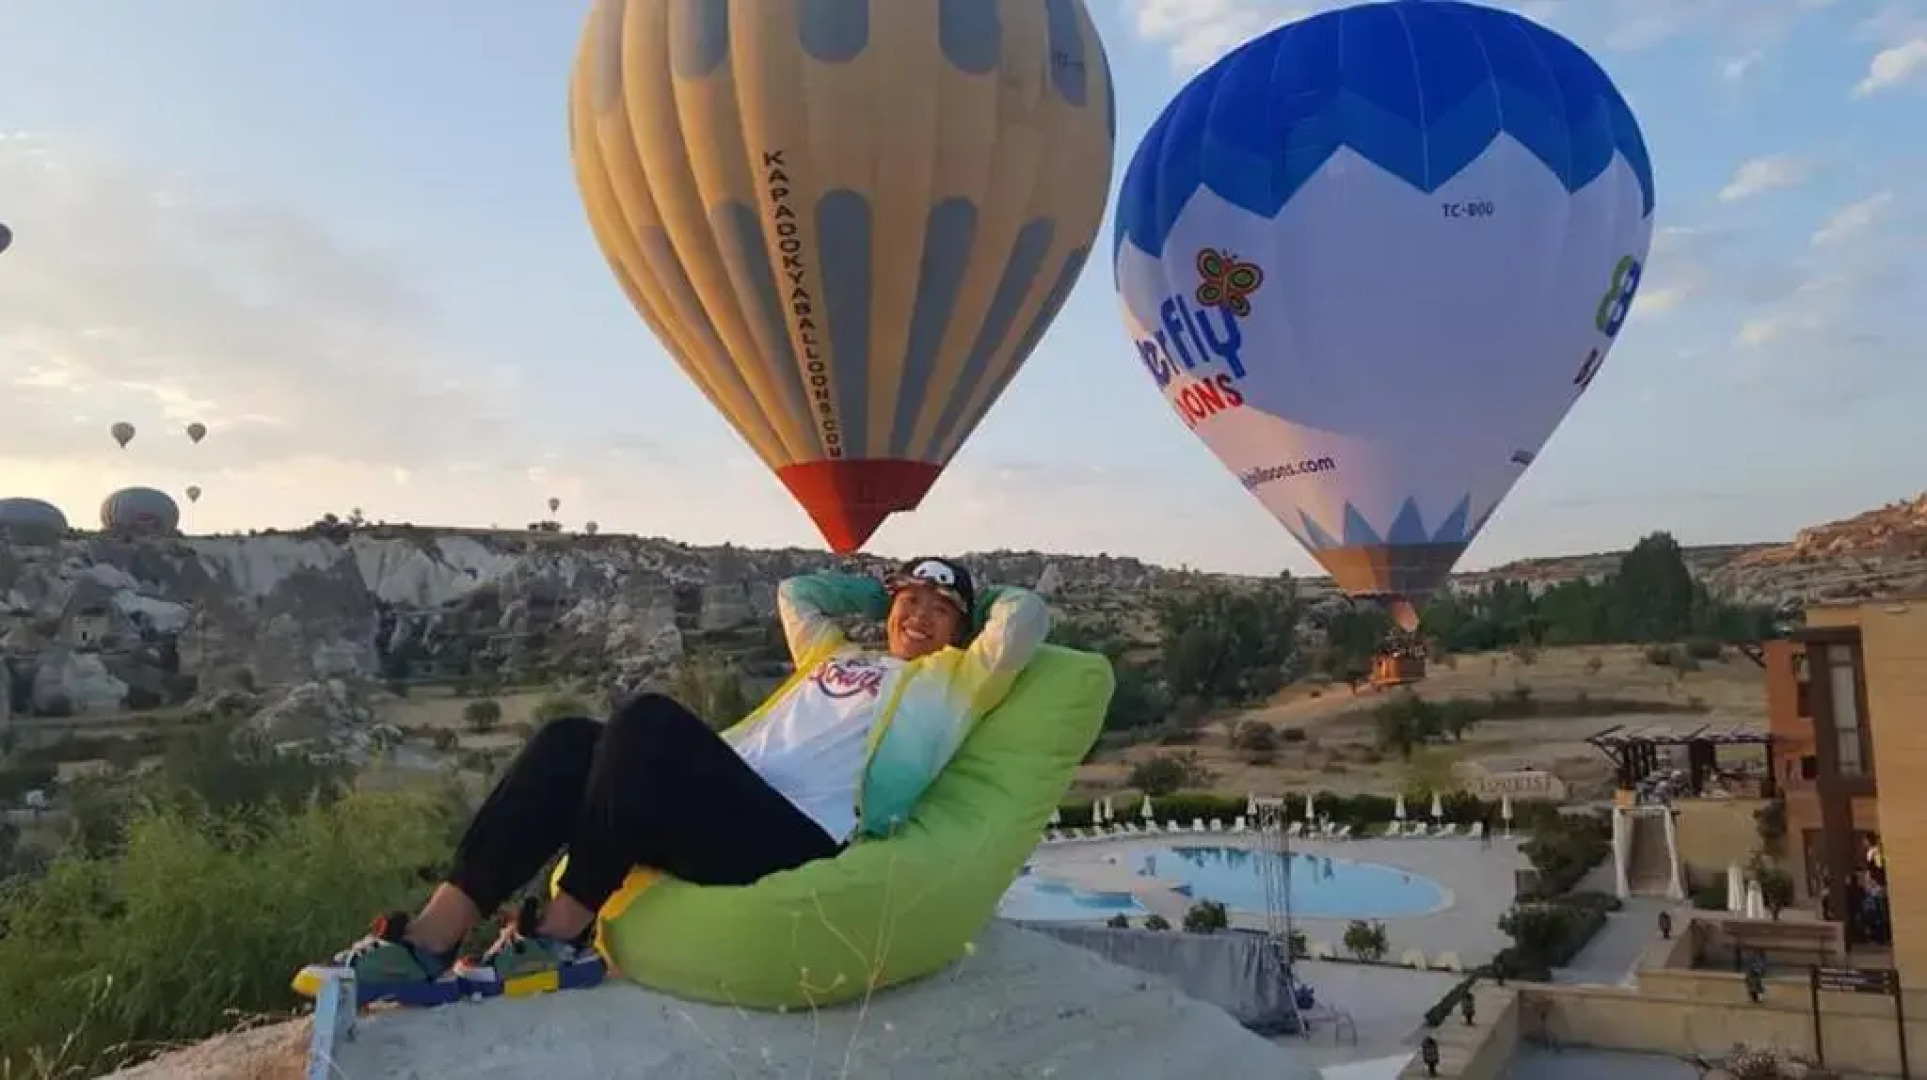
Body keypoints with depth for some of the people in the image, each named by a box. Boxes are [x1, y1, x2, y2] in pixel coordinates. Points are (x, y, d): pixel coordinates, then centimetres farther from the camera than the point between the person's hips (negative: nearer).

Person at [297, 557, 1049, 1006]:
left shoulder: (956, 677, 16)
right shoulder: (836, 653, 33)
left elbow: (1027, 616, 4)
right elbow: (794, 591, 45)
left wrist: (980, 601, 24)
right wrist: (880, 587, 45)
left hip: (800, 848, -7)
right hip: (721, 822, 7)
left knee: (649, 722, -29)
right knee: (571, 741, -16)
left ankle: (560, 939, -21)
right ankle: (429, 940, -21)